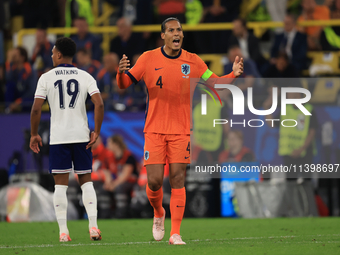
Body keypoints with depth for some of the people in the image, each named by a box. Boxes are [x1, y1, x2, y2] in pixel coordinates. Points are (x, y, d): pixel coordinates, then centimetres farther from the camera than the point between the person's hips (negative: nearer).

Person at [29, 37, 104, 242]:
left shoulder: (46, 78, 0)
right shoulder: (85, 77, 3)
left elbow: (36, 109, -5)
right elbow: (99, 104, -8)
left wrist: (34, 135, 6)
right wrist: (96, 132, 1)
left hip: (58, 137, -1)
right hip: (81, 136, 1)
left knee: (61, 184, 2)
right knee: (86, 181, 9)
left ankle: (63, 231, -3)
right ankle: (93, 226, -2)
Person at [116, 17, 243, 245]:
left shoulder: (193, 62, 2)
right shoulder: (149, 59, 0)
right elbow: (124, 85, 2)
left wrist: (233, 75, -14)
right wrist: (121, 73, -21)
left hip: (181, 130, 0)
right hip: (154, 130, 0)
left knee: (178, 181, -5)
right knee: (154, 181, -5)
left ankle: (175, 234, -2)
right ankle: (159, 214, 26)